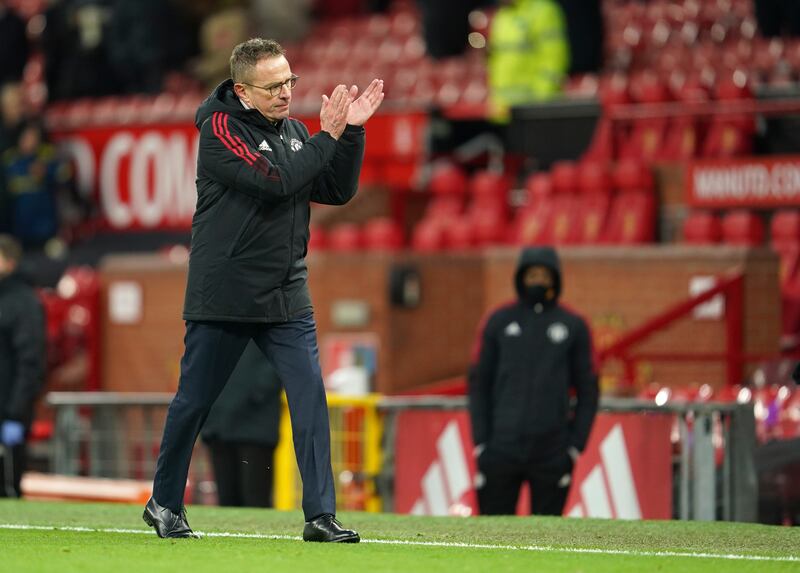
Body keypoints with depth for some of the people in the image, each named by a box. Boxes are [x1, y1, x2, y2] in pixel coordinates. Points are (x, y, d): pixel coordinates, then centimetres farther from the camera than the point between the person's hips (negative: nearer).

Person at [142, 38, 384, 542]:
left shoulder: (294, 131, 10)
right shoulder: (221, 128, -10)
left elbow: (338, 191, 7)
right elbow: (271, 180, -23)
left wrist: (352, 131, -5)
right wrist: (327, 137, -16)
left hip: (287, 297, 5)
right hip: (223, 296, -5)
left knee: (311, 396, -7)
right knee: (194, 402, 6)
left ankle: (321, 516, -7)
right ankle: (164, 504, 23)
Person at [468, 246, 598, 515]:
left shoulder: (573, 326, 6)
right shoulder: (499, 322, 7)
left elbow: (588, 390, 8)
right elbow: (479, 384, 8)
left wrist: (575, 445, -1)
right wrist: (481, 442, 0)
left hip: (552, 451, 0)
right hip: (502, 449, 0)